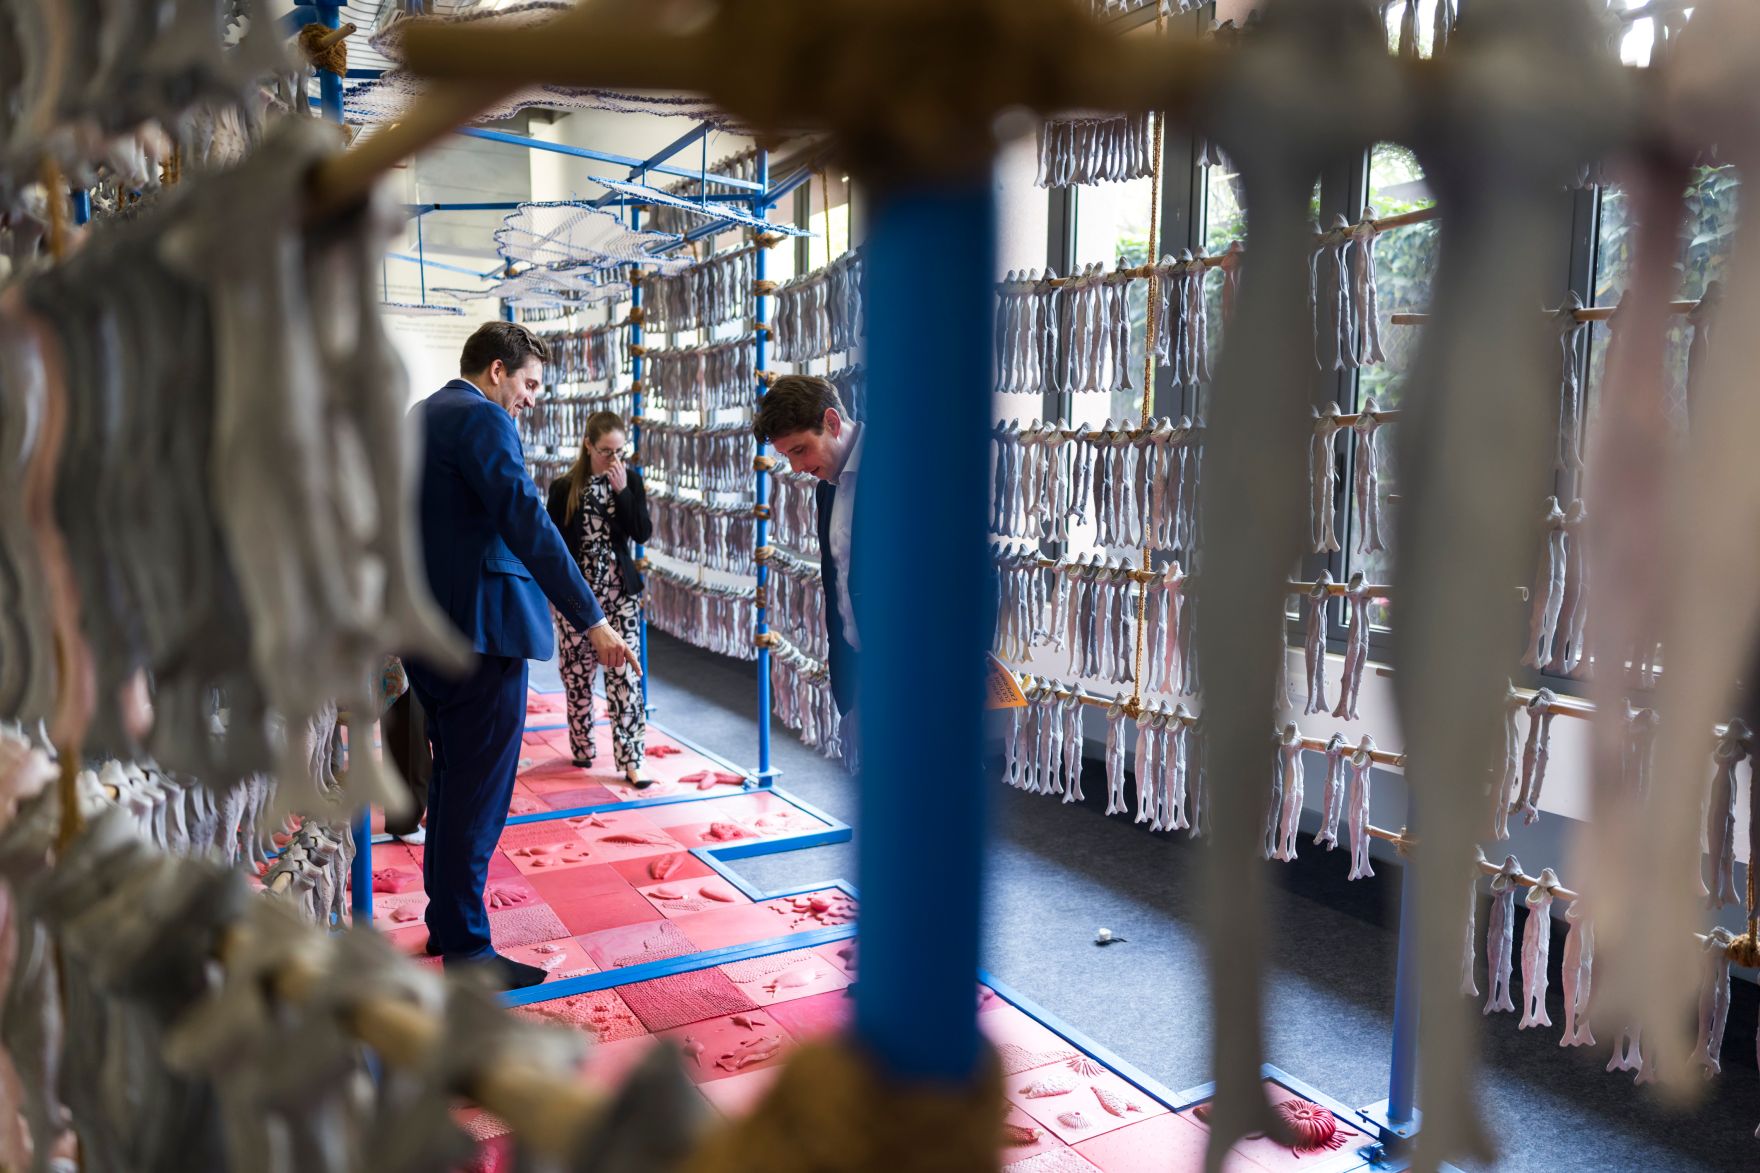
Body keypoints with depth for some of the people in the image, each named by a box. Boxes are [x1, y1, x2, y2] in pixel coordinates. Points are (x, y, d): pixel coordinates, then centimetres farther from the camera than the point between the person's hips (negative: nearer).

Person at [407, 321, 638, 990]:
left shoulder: (419, 416, 17)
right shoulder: (481, 418, -14)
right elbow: (527, 524, -24)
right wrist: (592, 622, -26)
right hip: (480, 630, -10)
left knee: (453, 780, 20)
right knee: (477, 793, -2)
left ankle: (444, 921, 32)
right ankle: (467, 952, 7)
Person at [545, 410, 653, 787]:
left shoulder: (631, 480, 1)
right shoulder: (565, 487, -2)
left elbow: (643, 534, -7)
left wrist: (622, 490, -15)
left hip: (620, 589, 0)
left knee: (624, 673, -5)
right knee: (578, 671, 7)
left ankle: (630, 759, -3)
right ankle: (582, 746, 25)